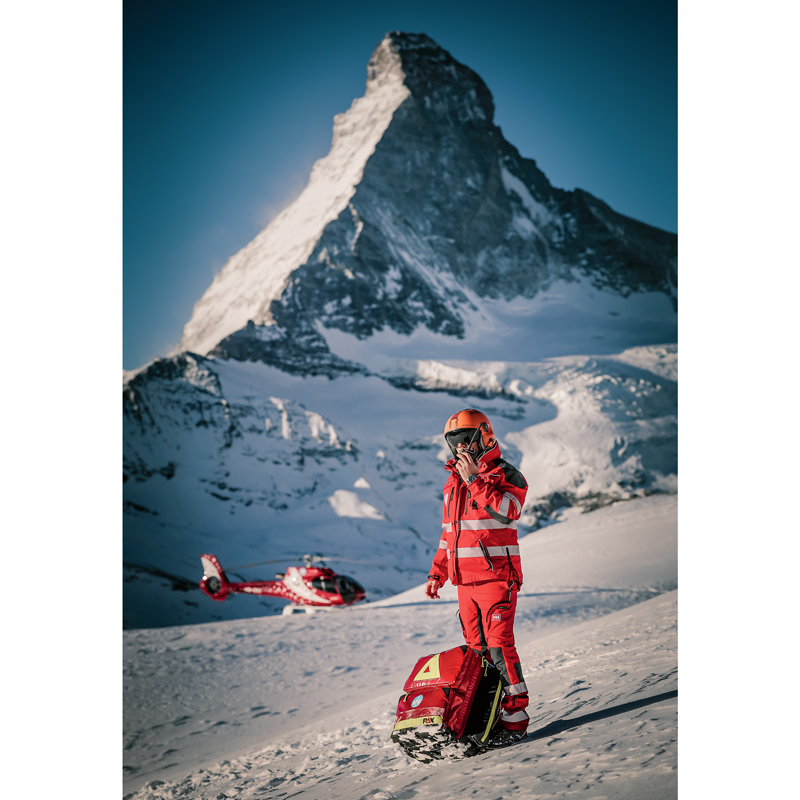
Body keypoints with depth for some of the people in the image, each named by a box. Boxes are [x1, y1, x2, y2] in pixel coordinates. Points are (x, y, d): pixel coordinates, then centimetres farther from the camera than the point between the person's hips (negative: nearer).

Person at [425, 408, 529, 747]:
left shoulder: (506, 475, -4)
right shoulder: (453, 481, 17)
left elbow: (507, 512, -23)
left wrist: (475, 479, -21)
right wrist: (437, 573, 19)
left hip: (496, 576, -7)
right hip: (464, 580, 7)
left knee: (499, 646, -10)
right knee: (476, 649, 6)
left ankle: (515, 719, -4)